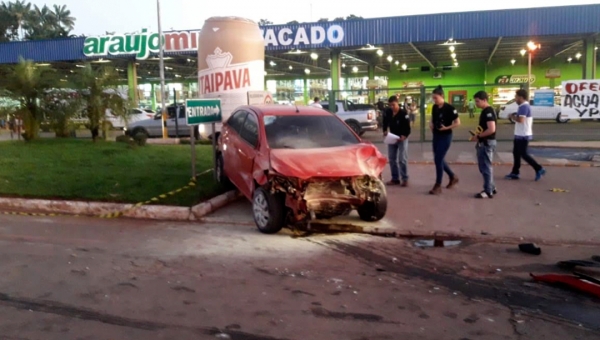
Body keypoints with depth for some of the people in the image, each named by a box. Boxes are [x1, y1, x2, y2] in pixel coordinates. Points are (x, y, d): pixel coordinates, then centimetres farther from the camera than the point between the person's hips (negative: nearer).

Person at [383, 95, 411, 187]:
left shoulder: (403, 113, -18)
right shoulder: (387, 112, -4)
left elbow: (407, 127, -17)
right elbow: (385, 122, 13)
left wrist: (404, 136, -29)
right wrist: (385, 131, -2)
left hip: (402, 138, -5)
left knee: (402, 159, -7)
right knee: (392, 158, 8)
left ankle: (405, 179, 1)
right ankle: (395, 178, 17)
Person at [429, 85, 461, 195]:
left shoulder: (449, 108, -15)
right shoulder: (434, 107, 4)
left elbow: (458, 123, -11)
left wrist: (446, 128, -20)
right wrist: (431, 125, 0)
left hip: (445, 137, -7)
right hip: (436, 136, 7)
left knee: (438, 160, -8)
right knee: (439, 159, 13)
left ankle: (438, 186, 3)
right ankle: (453, 177, 33)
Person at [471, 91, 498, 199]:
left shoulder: (488, 112, -18)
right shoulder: (485, 111, 14)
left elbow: (491, 129, -27)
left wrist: (478, 136, -18)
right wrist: (478, 135, 6)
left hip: (487, 143, -10)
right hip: (483, 143, 10)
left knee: (486, 167, -3)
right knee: (484, 167, 16)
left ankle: (488, 191, 5)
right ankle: (491, 188, 26)